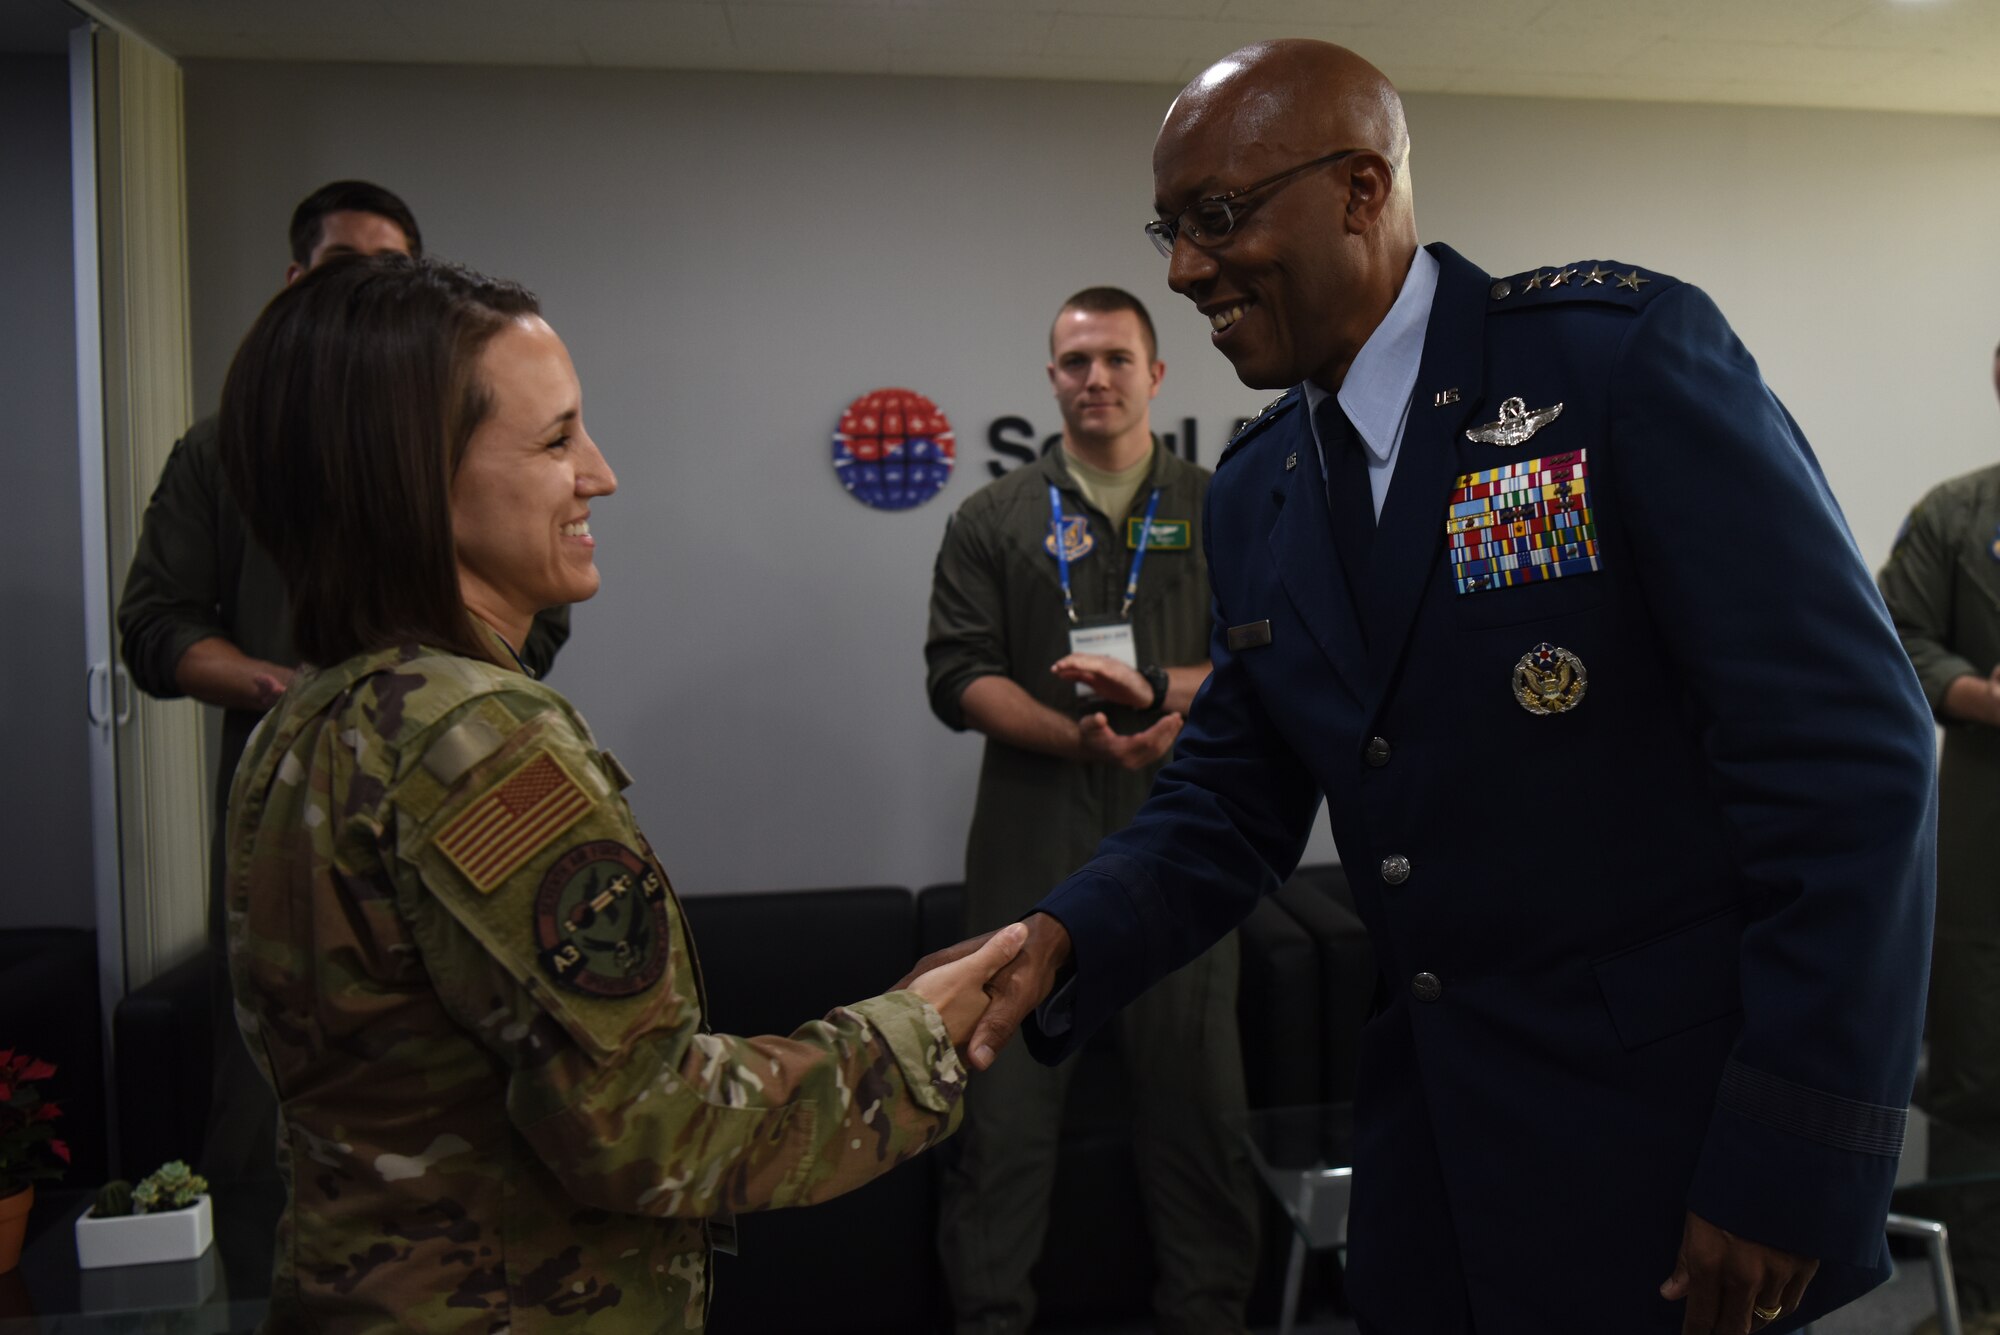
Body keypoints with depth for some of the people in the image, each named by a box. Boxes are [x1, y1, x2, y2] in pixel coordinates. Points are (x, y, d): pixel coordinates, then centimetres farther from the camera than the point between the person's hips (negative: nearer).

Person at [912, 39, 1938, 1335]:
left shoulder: (1625, 348, -14)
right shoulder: (1253, 493, 5)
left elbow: (1846, 752, -17)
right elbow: (1234, 801, 8)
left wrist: (1794, 1163, -16)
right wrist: (1064, 939, -10)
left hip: (1671, 1131, -5)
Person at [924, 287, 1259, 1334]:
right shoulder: (994, 522, 8)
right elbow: (959, 678, -1)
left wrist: (1152, 687, -16)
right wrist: (1078, 739, -17)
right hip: (1033, 847, 0)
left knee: (1195, 1092, 10)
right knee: (1007, 1097, 4)